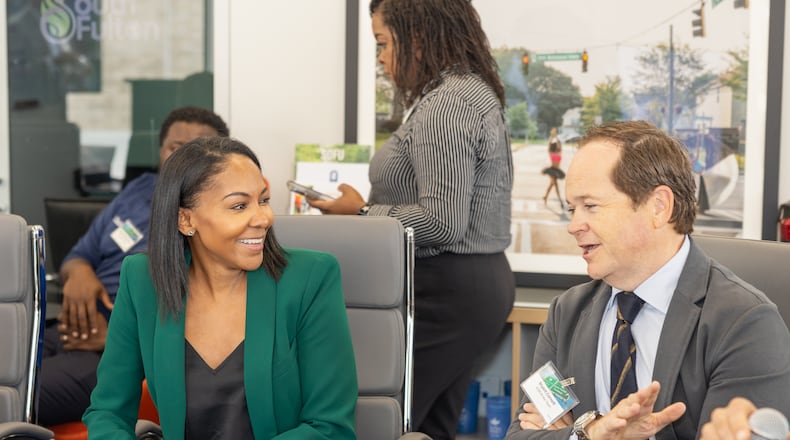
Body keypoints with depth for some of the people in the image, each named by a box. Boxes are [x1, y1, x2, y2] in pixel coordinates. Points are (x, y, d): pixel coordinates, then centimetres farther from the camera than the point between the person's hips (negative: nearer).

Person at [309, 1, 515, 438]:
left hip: (445, 289, -11)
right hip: (473, 282, 11)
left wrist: (364, 212, -12)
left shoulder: (446, 103, -18)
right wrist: (375, 205, 14)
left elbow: (442, 222, -24)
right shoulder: (471, 90, 15)